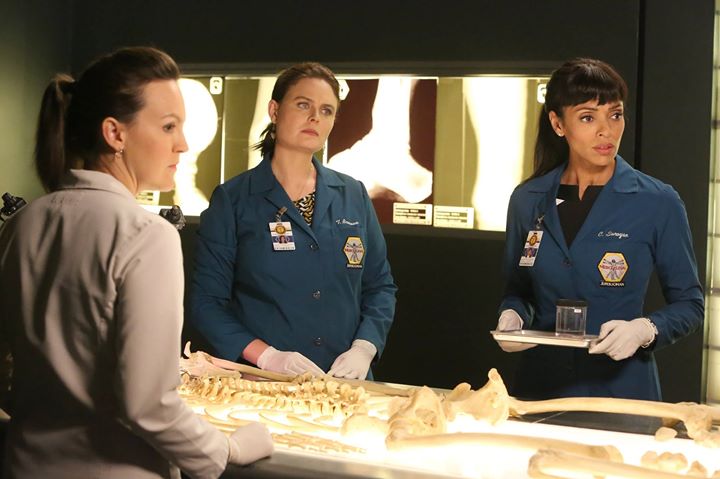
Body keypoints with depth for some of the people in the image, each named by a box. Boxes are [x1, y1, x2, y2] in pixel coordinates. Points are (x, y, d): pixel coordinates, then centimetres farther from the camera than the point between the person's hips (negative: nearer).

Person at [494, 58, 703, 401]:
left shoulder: (658, 203, -7)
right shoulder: (527, 201, 1)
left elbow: (689, 304, -2)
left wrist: (645, 330, -20)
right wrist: (512, 316, -9)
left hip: (622, 389, -2)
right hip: (541, 386, 2)